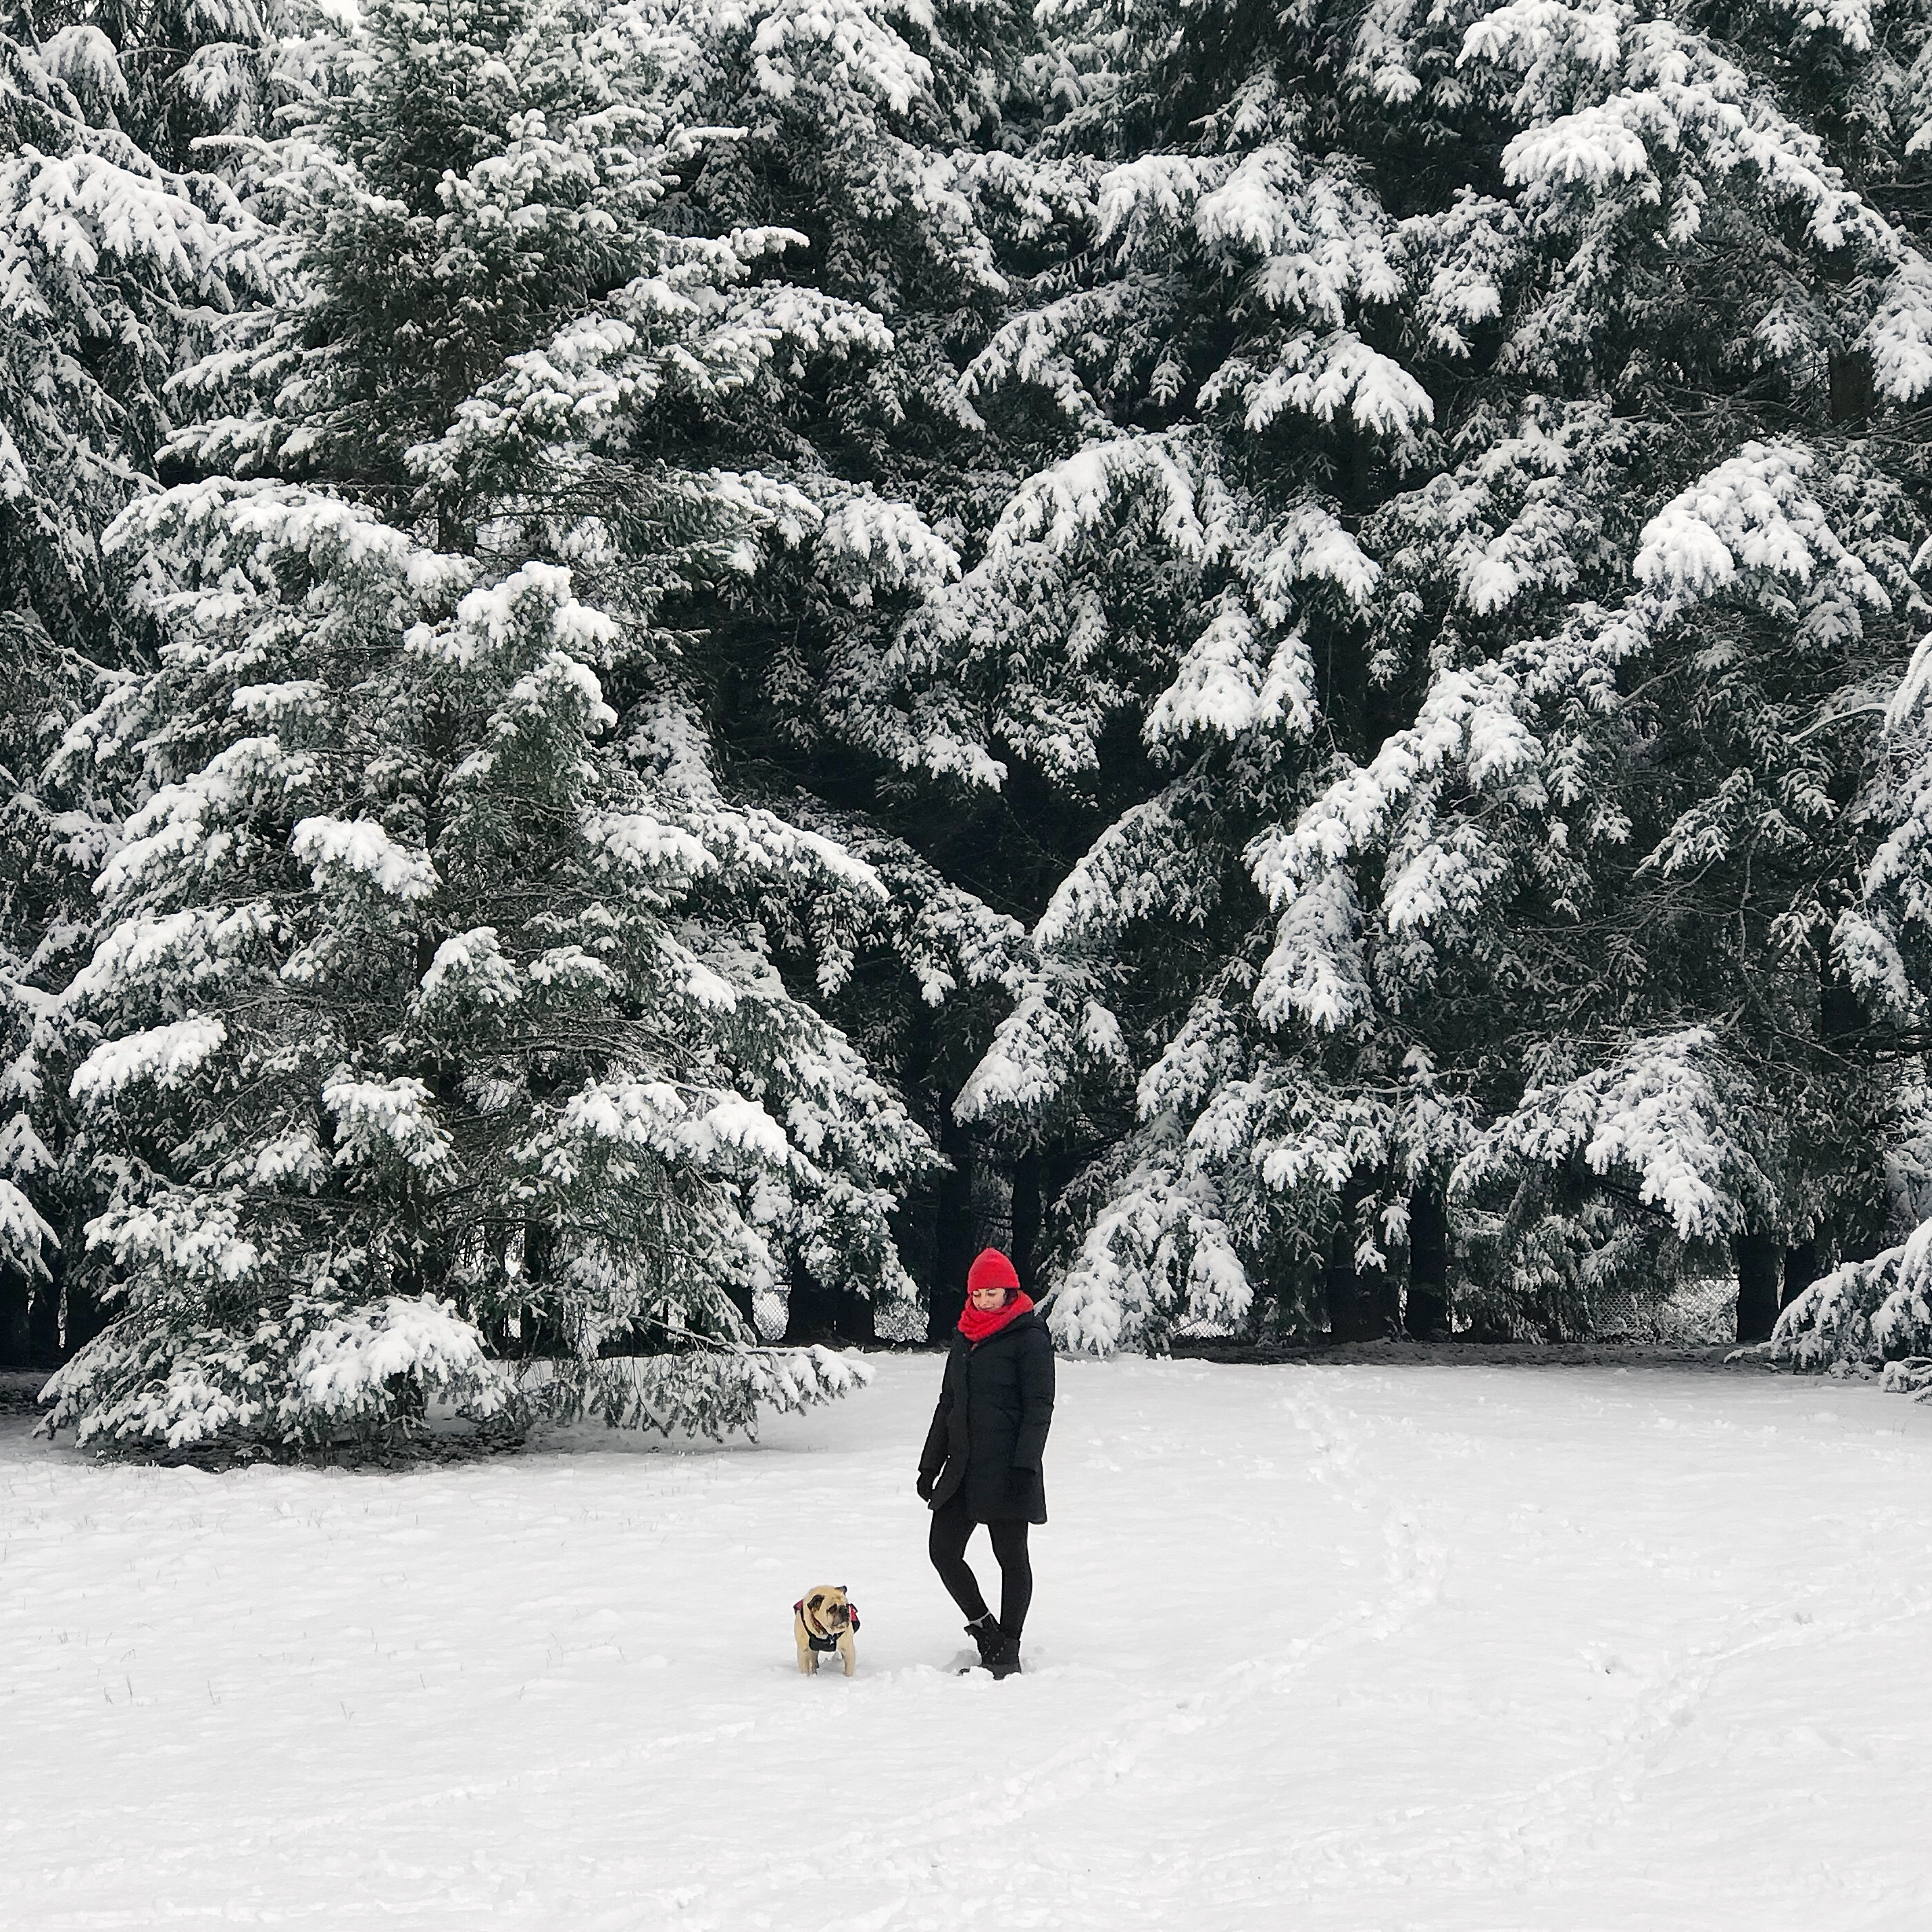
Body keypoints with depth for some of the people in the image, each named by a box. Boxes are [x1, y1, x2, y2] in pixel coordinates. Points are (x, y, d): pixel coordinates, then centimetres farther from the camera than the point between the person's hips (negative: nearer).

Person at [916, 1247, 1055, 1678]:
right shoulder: (964, 1338, 15)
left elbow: (1039, 1407, -10)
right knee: (943, 1550, 3)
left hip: (1005, 1470, -7)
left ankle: (1007, 1652, 9)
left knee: (1011, 1556, 1)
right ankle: (986, 1629, 19)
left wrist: (1024, 1465, -18)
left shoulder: (1030, 1337, -6)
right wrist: (930, 1464, 18)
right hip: (962, 1467, 7)